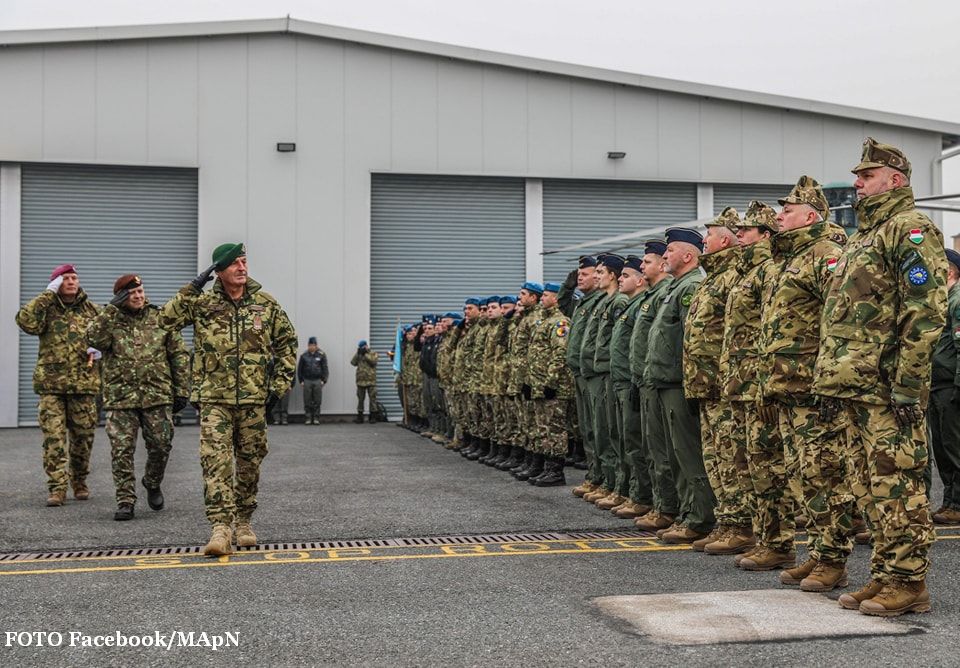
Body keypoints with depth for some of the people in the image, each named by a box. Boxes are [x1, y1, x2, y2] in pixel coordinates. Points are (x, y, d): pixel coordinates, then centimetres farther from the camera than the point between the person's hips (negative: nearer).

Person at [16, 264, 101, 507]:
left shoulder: (91, 310, 10)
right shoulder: (48, 309, 3)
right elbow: (26, 321, -17)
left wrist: (98, 348, -1)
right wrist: (48, 294, -14)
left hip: (84, 384, 2)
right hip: (51, 384, -2)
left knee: (83, 436, 8)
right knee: (54, 437, -8)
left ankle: (79, 482, 25)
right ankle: (57, 488, -5)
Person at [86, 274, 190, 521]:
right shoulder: (110, 320, 5)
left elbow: (179, 355, 9)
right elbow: (94, 339, -17)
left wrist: (182, 390, 4)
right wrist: (112, 308, -18)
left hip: (158, 396, 1)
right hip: (120, 397, -1)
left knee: (161, 445, 3)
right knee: (122, 451, -3)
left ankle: (152, 483, 31)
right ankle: (125, 502, 5)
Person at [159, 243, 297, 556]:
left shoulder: (266, 304, 5)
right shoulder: (203, 304, 2)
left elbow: (287, 343, 12)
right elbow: (166, 320, -8)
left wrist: (278, 385, 6)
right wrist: (191, 289, -13)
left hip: (253, 399, 2)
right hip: (214, 398, -2)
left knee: (249, 462, 10)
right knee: (215, 461, -13)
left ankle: (244, 521, 26)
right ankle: (220, 528, -17)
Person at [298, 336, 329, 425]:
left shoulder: (321, 355, 3)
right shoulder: (304, 356, 7)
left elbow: (325, 368, 4)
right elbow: (299, 369, 10)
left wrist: (324, 380, -4)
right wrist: (301, 381, 4)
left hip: (318, 381, -1)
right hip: (307, 381, 1)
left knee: (317, 401, 0)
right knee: (307, 402, 0)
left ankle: (316, 418, 5)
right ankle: (308, 418, 5)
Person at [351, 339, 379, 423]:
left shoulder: (373, 354, 4)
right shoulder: (358, 355, 15)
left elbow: (373, 361, -15)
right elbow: (353, 363, 1)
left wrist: (366, 354, -12)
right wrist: (357, 353, -4)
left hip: (371, 381, -3)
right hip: (360, 381, 4)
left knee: (372, 398, -2)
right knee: (360, 399, 6)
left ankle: (373, 417, 5)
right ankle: (360, 417, 11)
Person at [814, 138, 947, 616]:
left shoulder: (910, 230, -7)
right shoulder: (861, 238, 23)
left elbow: (926, 312, -17)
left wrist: (908, 383, -21)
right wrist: (830, 383, 20)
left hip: (887, 389, -10)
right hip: (856, 387, 10)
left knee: (896, 484, -6)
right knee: (870, 486, 12)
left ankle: (909, 582, 1)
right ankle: (884, 576, 20)